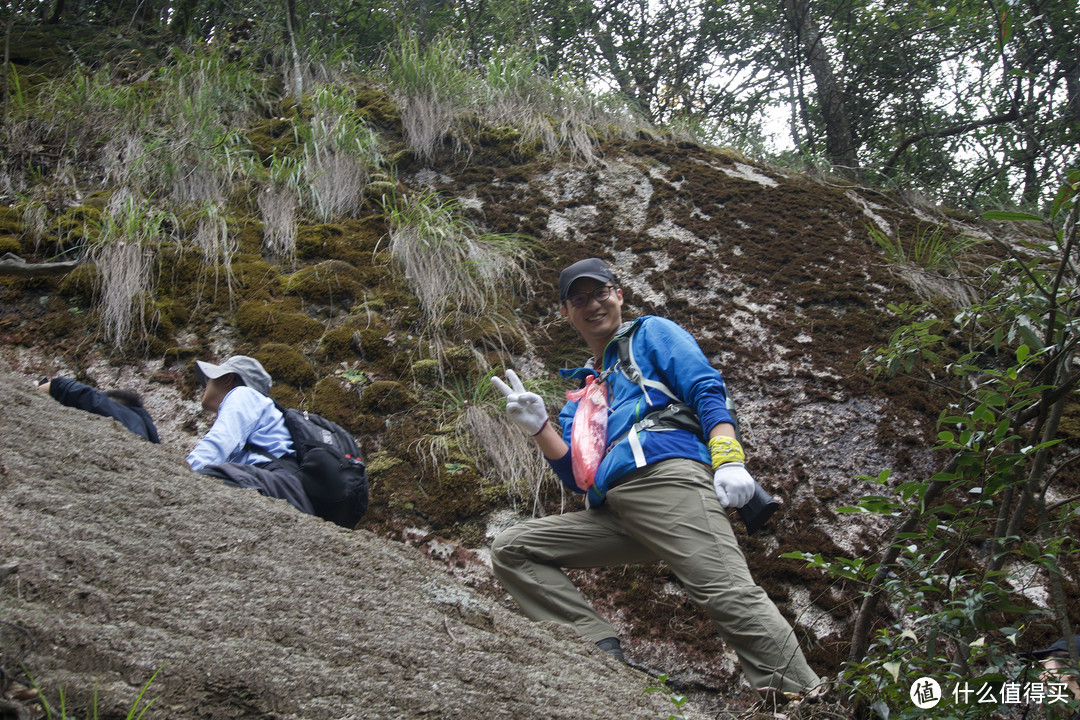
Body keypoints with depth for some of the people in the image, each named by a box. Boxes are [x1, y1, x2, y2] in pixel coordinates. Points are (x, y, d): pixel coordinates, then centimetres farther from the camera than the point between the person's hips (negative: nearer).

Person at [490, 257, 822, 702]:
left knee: (727, 594, -25)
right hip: (609, 511, 7)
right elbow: (577, 478, 22)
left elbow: (707, 391, 4)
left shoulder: (650, 334, 20)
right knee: (510, 550, -1)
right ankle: (600, 648, -14)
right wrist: (538, 428, 7)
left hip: (666, 480, -6)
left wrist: (728, 461, -14)